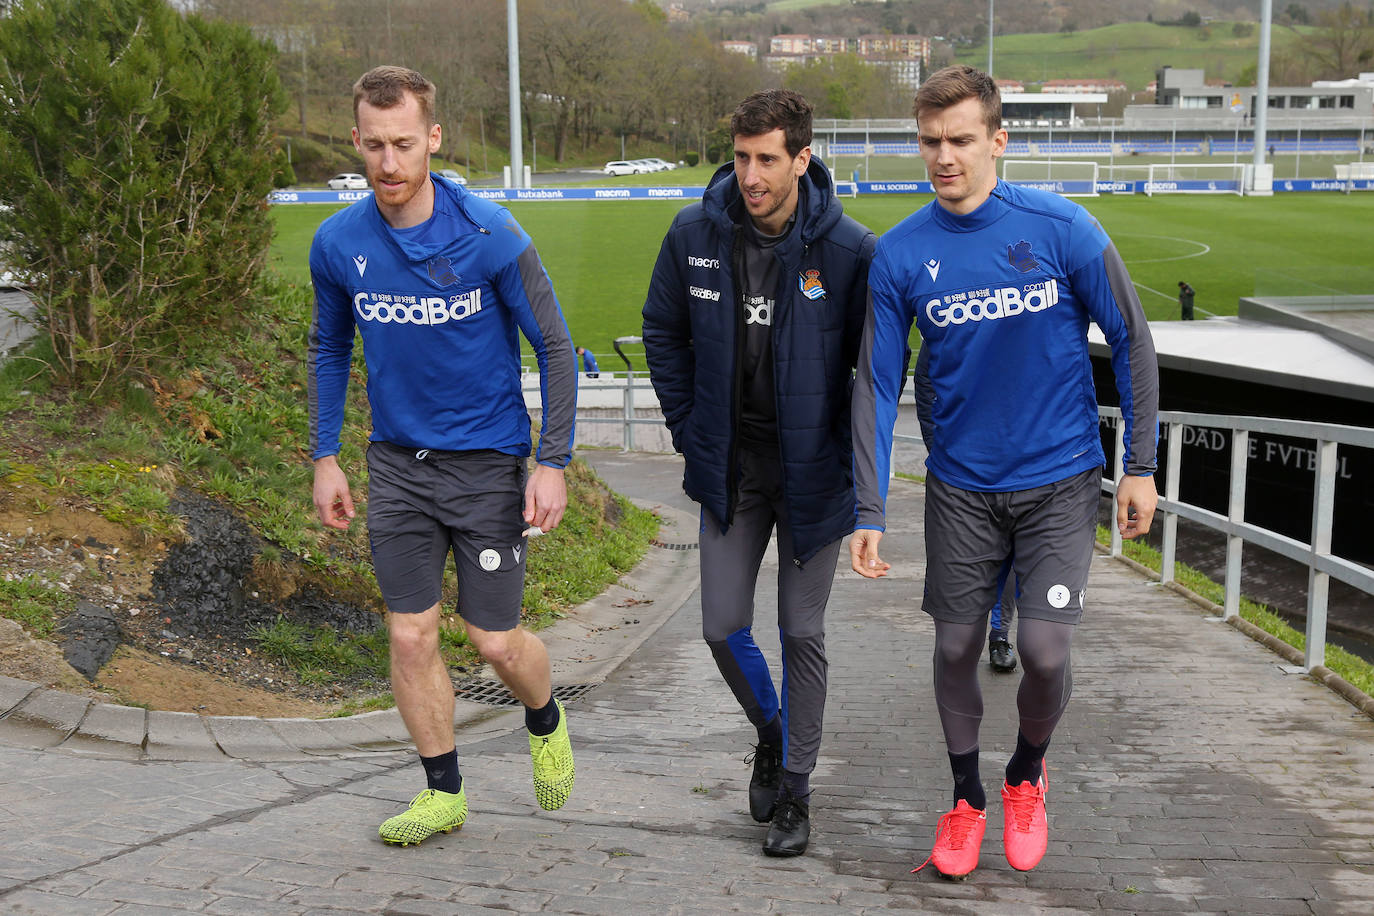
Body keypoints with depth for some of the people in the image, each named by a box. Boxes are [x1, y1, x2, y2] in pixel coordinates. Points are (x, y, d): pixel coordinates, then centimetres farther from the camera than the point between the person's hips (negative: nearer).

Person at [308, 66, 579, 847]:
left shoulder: (491, 236, -16)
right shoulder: (338, 244, -4)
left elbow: (555, 348, -8)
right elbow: (330, 348, 12)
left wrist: (554, 463, -13)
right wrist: (326, 457, 8)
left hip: (488, 461, -3)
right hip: (396, 463, 3)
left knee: (495, 640, 1)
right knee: (411, 635, 4)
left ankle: (546, 722, 35)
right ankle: (444, 792, 22)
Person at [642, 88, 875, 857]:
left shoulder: (850, 250, -14)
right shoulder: (695, 235, -6)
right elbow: (664, 334, 9)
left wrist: (847, 453, -4)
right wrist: (689, 431, 4)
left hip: (812, 470, -2)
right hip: (728, 466, 3)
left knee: (803, 632, 5)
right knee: (724, 628, 4)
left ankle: (795, 789, 22)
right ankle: (772, 731, 35)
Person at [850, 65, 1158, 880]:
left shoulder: (1062, 227, -11)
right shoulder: (900, 254, -6)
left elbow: (1131, 343, -2)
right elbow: (878, 385, -3)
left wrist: (1140, 466, -3)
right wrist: (869, 514, -7)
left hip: (1060, 478, -2)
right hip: (961, 484, 2)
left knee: (1044, 646, -8)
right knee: (957, 647, 8)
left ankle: (1028, 775, 24)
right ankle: (967, 799, 32)